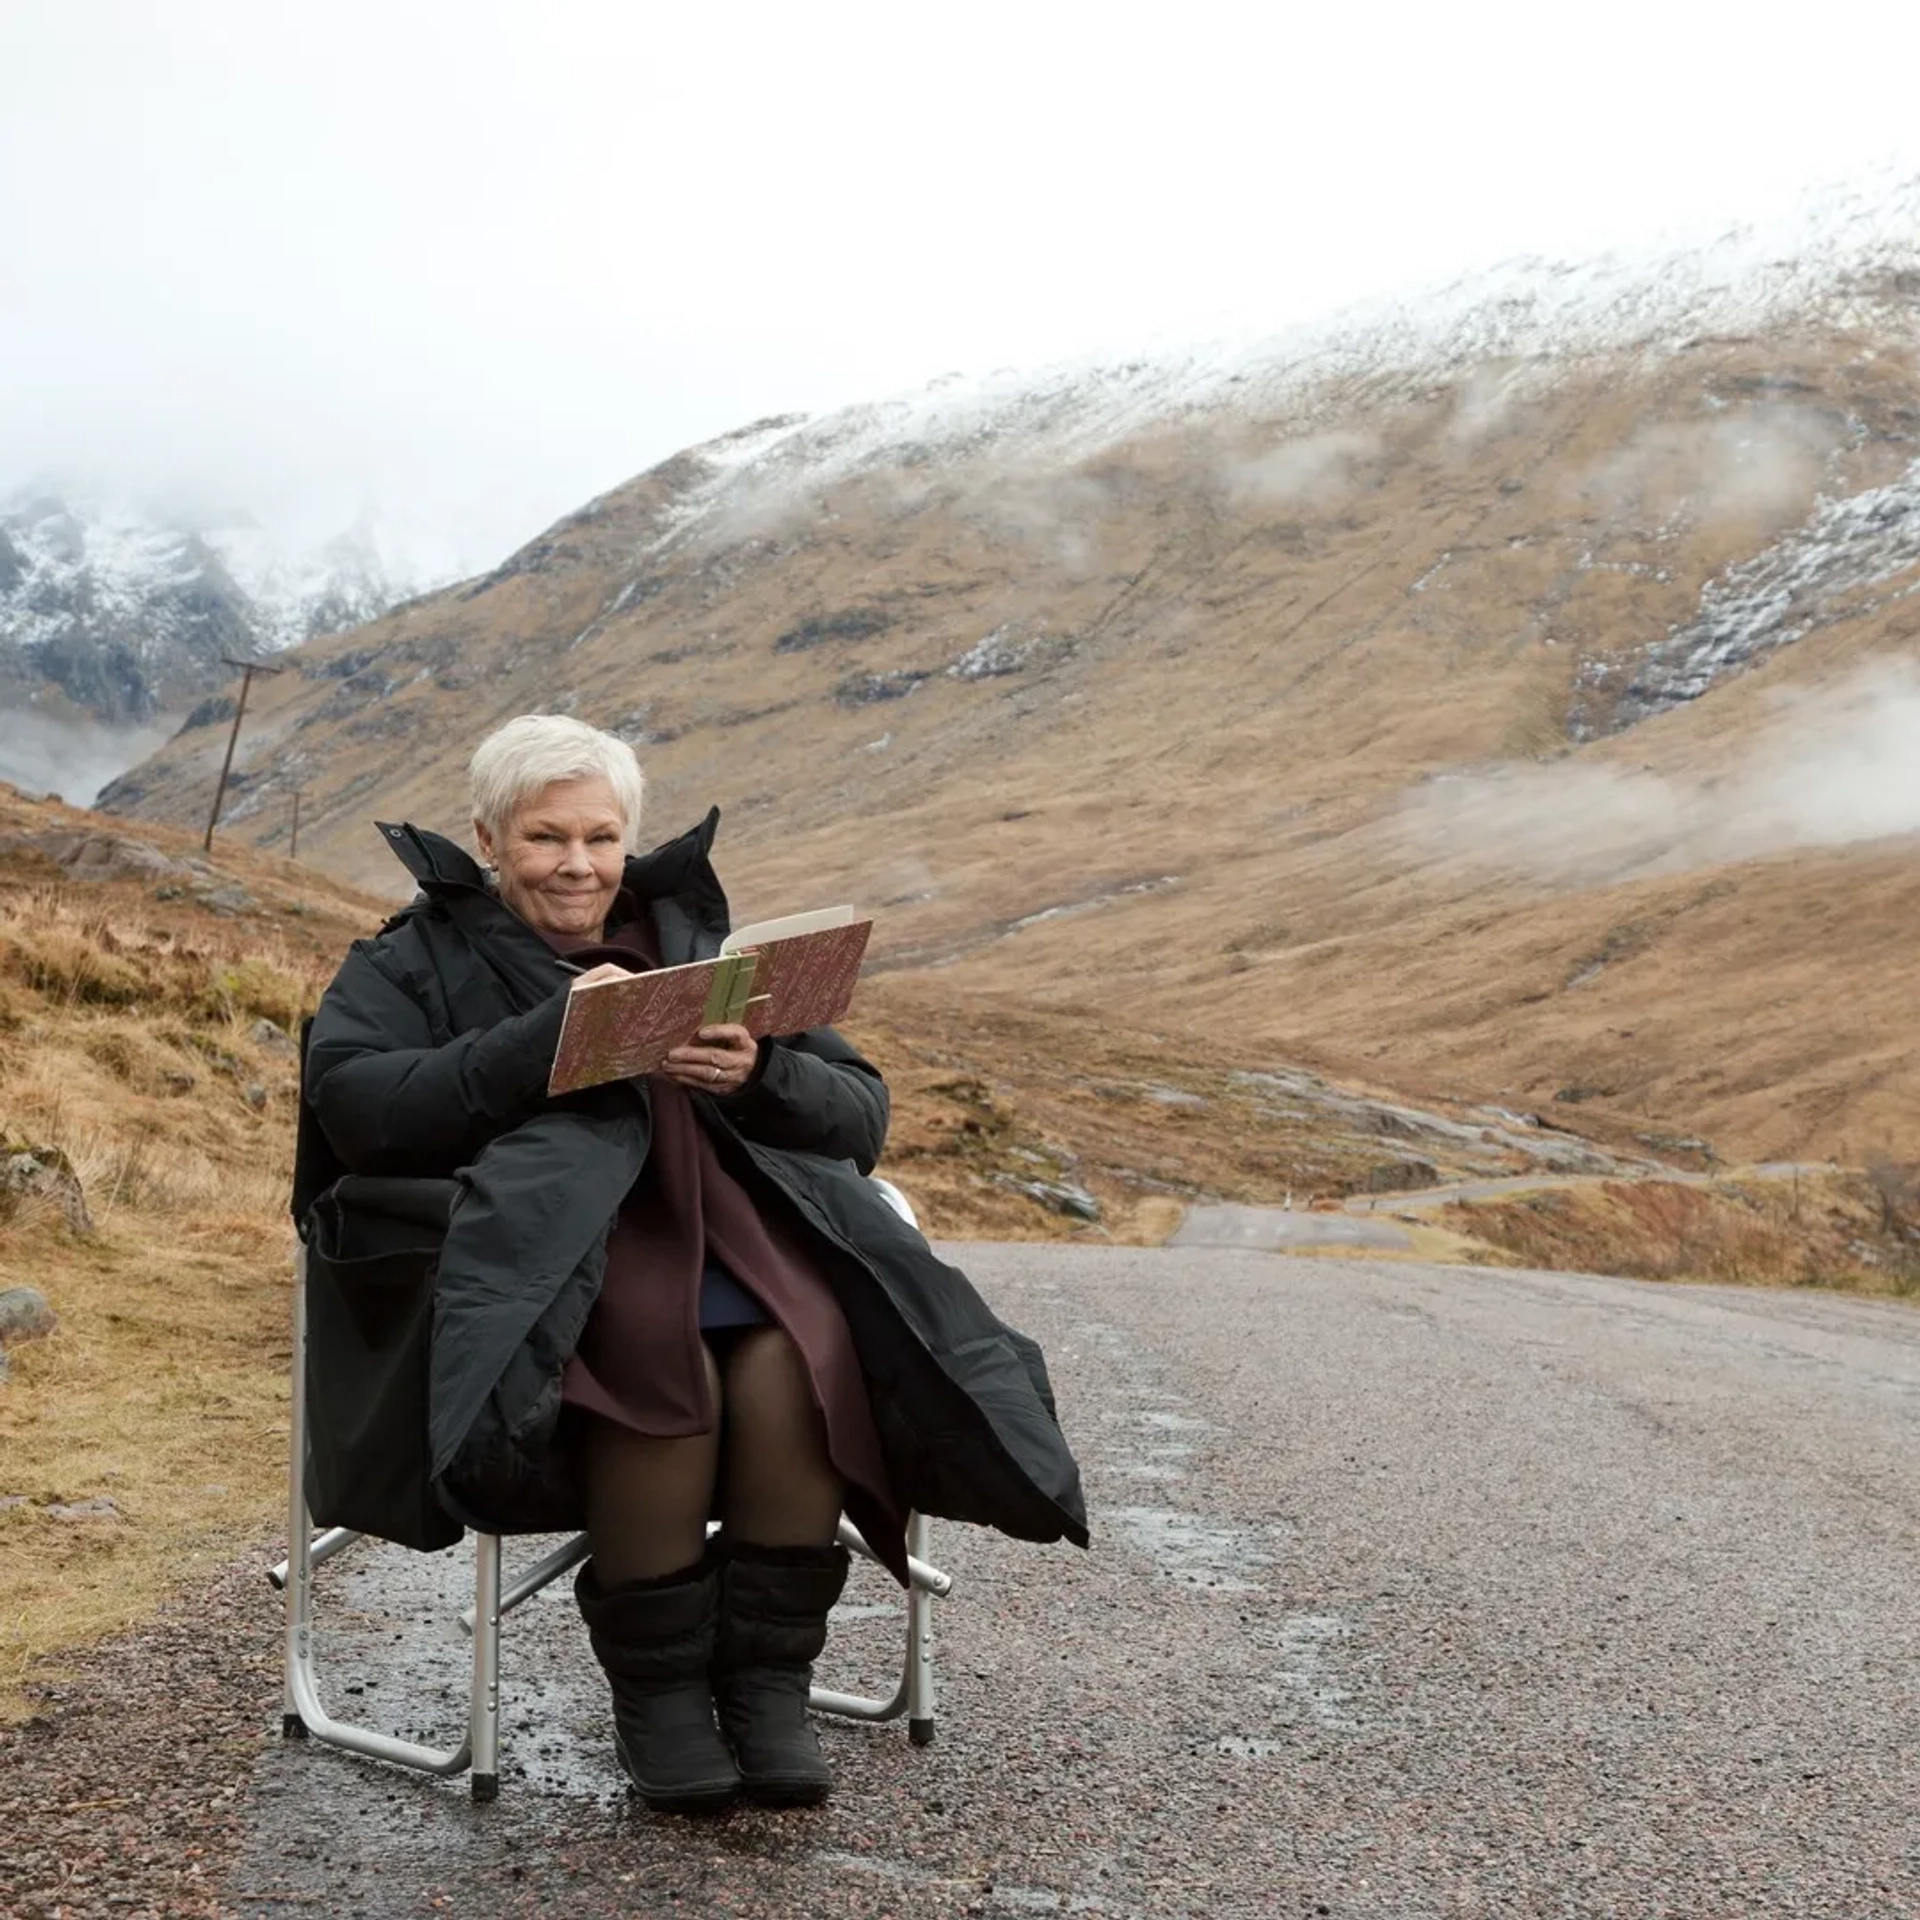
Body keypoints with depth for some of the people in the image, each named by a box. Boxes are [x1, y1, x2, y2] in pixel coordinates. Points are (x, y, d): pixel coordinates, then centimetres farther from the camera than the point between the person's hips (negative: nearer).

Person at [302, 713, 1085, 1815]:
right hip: (550, 1225, -2)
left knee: (804, 1349, -32)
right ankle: (656, 1685, -17)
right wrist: (548, 1040, -11)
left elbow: (861, 1113, 16)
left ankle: (767, 1675, -17)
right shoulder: (418, 961, 20)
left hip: (738, 1209, 3)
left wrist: (759, 1074, -7)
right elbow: (355, 1105, -3)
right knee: (663, 1359, -36)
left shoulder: (696, 937, 27)